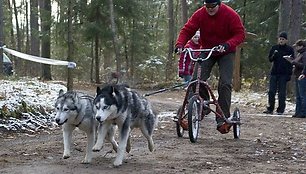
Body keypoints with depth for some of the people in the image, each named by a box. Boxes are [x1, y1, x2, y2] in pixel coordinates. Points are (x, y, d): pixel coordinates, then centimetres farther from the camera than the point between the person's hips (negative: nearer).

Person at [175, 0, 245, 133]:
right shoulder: (199, 14, -12)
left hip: (226, 53, -2)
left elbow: (240, 34, -18)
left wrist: (227, 45, -35)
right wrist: (180, 44, -30)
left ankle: (222, 119, -12)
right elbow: (187, 30, -11)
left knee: (225, 83, -15)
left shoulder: (230, 15, -18)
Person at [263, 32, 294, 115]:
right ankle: (270, 109, 8)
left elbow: (291, 63, 2)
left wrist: (289, 74, -5)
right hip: (274, 73, 2)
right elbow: (270, 59, 8)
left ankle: (280, 110, 5)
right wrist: (274, 55, -14)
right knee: (271, 92, 1)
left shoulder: (290, 49, 2)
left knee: (282, 93, -1)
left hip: (284, 74, -2)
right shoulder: (274, 48, 8)